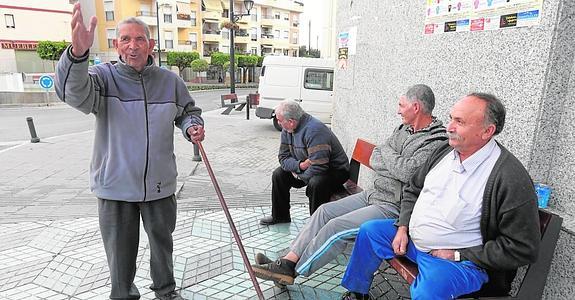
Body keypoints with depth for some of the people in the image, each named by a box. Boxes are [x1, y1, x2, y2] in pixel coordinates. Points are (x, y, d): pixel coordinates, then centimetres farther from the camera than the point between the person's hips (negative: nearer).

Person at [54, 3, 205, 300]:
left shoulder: (170, 81, 1)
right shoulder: (104, 76, -7)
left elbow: (188, 111, 17)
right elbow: (74, 92, -29)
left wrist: (193, 127, -6)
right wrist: (78, 53, -48)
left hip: (159, 184, 2)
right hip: (115, 186, -2)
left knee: (162, 242, 19)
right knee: (120, 251, 13)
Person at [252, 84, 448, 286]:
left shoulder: (436, 142, -15)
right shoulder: (404, 129, 13)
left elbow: (407, 172, -28)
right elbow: (374, 160, 10)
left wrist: (386, 153, -9)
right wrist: (397, 164, -11)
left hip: (393, 207, -9)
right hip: (374, 194, 9)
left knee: (336, 227, -19)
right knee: (324, 211, -2)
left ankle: (293, 271, -4)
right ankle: (289, 261, 2)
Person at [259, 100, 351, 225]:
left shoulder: (314, 130, -32)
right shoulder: (287, 130, -4)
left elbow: (318, 167, -35)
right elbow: (283, 157, -2)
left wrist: (299, 175, -17)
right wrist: (300, 165, -22)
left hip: (334, 171, -8)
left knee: (316, 183, -37)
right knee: (278, 174, 1)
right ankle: (280, 215, 18)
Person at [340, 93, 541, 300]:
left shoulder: (512, 179, -22)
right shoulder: (445, 151, 1)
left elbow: (522, 249, -19)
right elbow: (412, 190, 14)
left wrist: (457, 255, -18)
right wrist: (403, 227, 0)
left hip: (463, 260, -7)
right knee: (369, 231, 8)